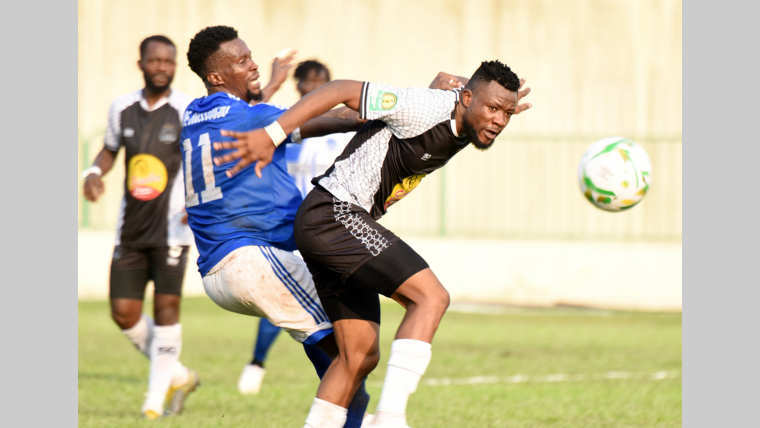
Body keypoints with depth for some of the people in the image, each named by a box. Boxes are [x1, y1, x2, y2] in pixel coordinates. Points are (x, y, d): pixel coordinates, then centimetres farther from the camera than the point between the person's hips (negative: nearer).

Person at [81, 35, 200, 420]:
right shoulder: (122, 108, 7)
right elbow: (110, 150, 21)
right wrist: (94, 172, 0)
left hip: (171, 226, -4)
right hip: (131, 229, 5)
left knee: (166, 306, -10)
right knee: (124, 312, 0)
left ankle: (156, 397, 0)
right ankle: (178, 376, 20)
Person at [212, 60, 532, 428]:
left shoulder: (465, 125, 10)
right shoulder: (429, 108, -18)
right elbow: (344, 90, -20)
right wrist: (271, 136, -25)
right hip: (334, 214, -10)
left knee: (360, 355, 8)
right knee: (431, 297, -20)